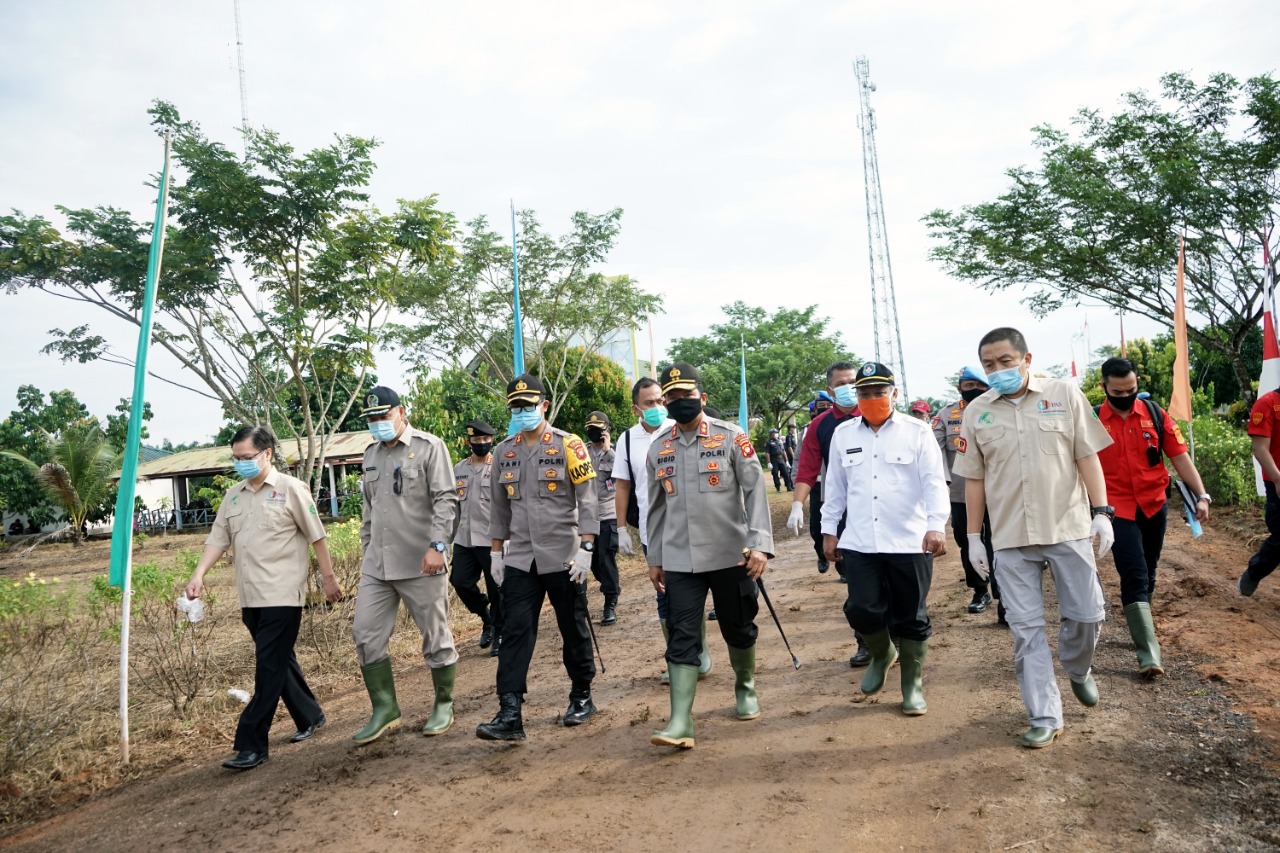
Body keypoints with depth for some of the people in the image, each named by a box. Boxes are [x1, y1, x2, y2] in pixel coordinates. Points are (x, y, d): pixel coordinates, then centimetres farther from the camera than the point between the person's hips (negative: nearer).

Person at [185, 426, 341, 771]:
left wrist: (328, 577, -1)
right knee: (279, 662, 16)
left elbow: (316, 536, -3)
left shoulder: (290, 489, -6)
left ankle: (252, 745, -1)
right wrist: (199, 574, -4)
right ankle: (310, 717, 33)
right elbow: (218, 539, 11)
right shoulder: (233, 495, 12)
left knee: (269, 667, -5)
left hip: (282, 596, -7)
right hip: (250, 597, 7)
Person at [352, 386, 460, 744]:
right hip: (376, 565, 7)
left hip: (420, 563, -6)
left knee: (436, 637, 4)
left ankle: (444, 706, 21)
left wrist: (437, 545, -21)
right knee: (367, 635, 6)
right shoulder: (371, 454, 14)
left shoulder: (429, 446, -6)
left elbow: (446, 499, -13)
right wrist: (367, 547, 20)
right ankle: (384, 709, 20)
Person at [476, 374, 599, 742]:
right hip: (519, 559, 3)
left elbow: (587, 501, -8)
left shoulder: (568, 446, -6)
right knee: (515, 632, -3)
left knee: (573, 629, 9)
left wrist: (585, 549, -14)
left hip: (563, 557, -3)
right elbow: (500, 506, 14)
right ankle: (510, 715, -3)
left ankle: (582, 696, 28)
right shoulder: (504, 452, 8)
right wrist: (495, 551, 11)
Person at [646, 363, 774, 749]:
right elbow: (657, 507, 13)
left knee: (738, 628, 13)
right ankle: (680, 722, -3)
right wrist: (654, 559, 13)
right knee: (682, 635, -3)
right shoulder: (658, 449, 6)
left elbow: (755, 490, -8)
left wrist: (759, 543, -17)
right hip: (679, 559, 2)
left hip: (729, 554, -2)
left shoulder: (731, 437, -5)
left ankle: (745, 688, 39)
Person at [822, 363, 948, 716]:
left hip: (910, 542, -2)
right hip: (859, 543, 2)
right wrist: (829, 529, 14)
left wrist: (935, 526, -21)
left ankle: (913, 685, 26)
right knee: (861, 610, -3)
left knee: (911, 618, 7)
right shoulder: (843, 434, 8)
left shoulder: (917, 432, -1)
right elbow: (835, 486, 14)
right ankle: (882, 653, 30)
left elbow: (934, 483, -8)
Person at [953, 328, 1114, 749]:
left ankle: (1078, 671, 40)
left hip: (1068, 527, -1)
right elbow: (973, 478, 6)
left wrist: (1102, 513, -5)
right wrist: (973, 537, 6)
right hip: (1010, 538, 1)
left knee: (1086, 615, 7)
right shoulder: (976, 412, 3)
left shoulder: (1065, 394, -1)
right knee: (1026, 628, 3)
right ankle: (1045, 717, 13)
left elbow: (1087, 456, 0)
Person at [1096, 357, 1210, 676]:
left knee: (1148, 574, 16)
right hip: (1119, 510, -3)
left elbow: (1180, 457, 2)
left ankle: (1139, 626, 36)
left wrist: (1202, 495, -8)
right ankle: (1148, 656, -7)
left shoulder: (1155, 414, 1)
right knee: (1135, 577, -8)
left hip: (1155, 506, 3)